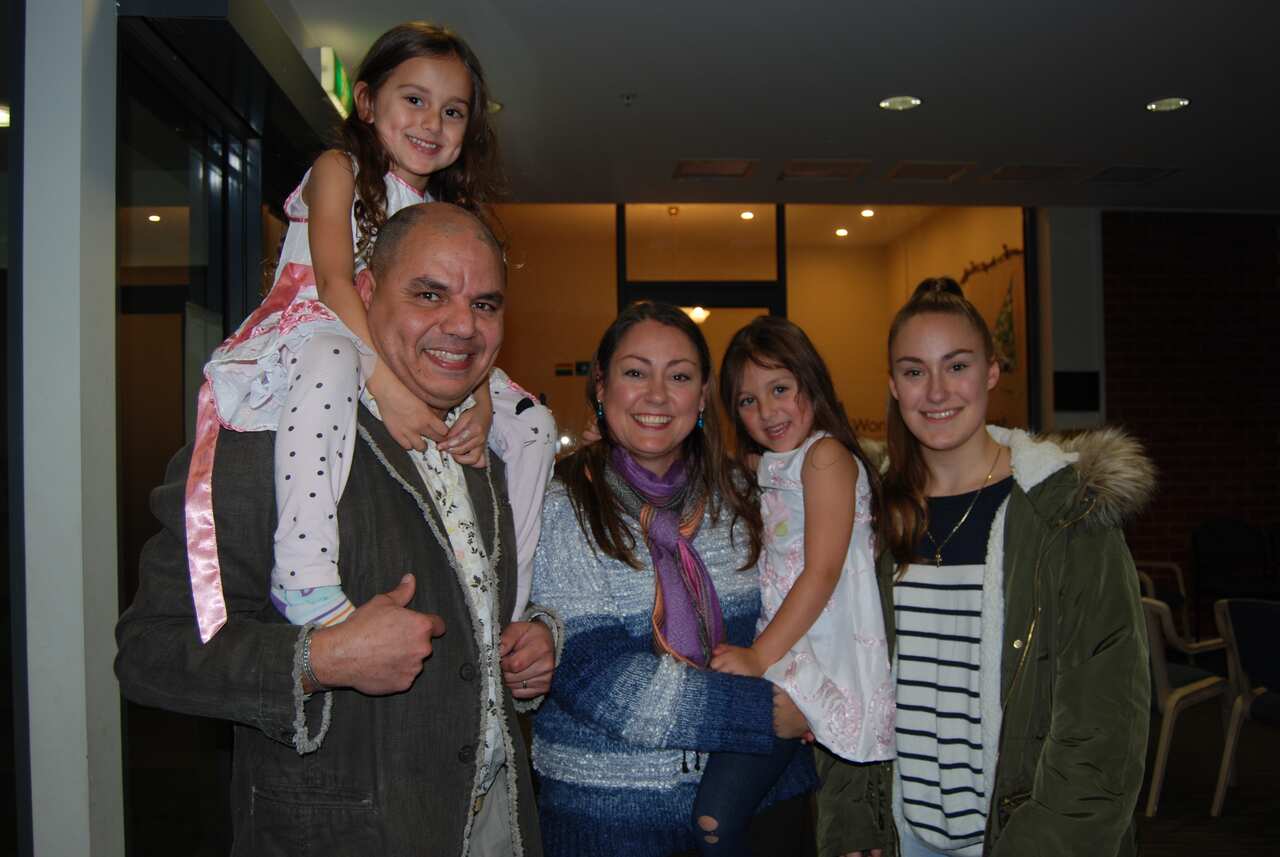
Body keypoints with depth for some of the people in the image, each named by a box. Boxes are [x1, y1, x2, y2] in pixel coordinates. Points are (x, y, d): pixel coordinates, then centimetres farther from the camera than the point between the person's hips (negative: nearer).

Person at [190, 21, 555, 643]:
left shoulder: (451, 212, 14)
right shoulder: (339, 171, -2)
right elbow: (334, 281, -19)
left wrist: (481, 400, -18)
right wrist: (386, 381, -34)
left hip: (416, 368, 6)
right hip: (310, 340, -5)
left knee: (532, 424, -5)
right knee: (331, 359, -41)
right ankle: (305, 580, -44)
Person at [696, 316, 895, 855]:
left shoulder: (827, 454, -7)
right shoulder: (759, 468, 18)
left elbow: (822, 573, -13)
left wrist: (759, 656, -16)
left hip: (818, 662, -7)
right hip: (774, 655, 7)